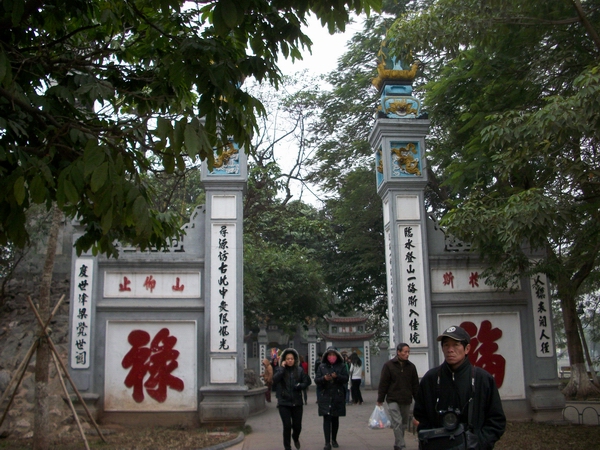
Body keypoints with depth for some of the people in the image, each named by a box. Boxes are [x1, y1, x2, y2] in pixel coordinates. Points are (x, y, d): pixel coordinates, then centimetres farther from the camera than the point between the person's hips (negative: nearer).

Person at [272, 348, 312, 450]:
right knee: (287, 426, -6)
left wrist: (299, 386, -13)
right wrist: (282, 368, -17)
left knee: (297, 426, 7)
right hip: (284, 403, -2)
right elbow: (275, 379, -17)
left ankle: (295, 438, 42)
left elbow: (307, 381, 4)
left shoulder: (299, 370, 3)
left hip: (297, 402, 2)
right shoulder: (280, 370, 0)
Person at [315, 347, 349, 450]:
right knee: (326, 419, -7)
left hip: (338, 396, 1)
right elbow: (316, 380, 0)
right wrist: (324, 378, -20)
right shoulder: (322, 366, 5)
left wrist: (337, 376, -22)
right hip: (325, 396, -1)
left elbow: (346, 379, -4)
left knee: (335, 419, 12)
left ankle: (334, 439, 28)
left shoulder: (341, 366, 4)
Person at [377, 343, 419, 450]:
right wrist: (380, 400, -3)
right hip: (393, 400, -4)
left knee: (404, 424, 10)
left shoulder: (411, 366, 8)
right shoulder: (388, 365, -3)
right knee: (397, 423, -13)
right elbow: (383, 384, -2)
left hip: (406, 401, 4)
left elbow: (415, 385, 12)